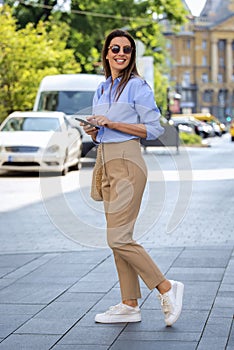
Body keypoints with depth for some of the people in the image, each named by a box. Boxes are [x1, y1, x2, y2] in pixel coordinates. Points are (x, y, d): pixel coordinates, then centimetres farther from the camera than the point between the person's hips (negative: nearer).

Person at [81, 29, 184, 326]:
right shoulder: (101, 89, 17)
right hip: (107, 165, 8)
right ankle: (129, 305, 13)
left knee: (119, 238, -12)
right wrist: (94, 130, 3)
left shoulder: (137, 86, -6)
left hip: (127, 163, -8)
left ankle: (167, 289, -2)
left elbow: (153, 129, -12)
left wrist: (111, 123, -15)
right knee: (118, 238, 7)